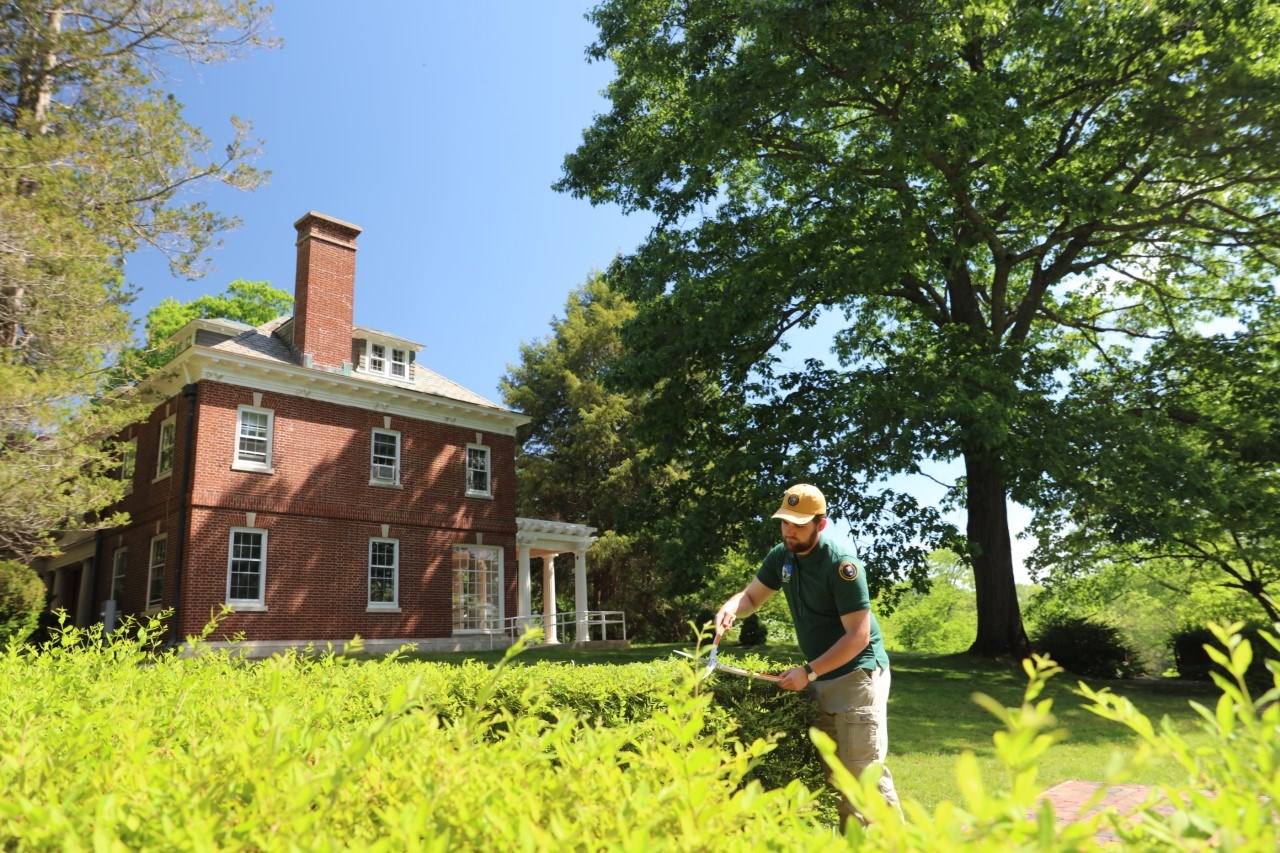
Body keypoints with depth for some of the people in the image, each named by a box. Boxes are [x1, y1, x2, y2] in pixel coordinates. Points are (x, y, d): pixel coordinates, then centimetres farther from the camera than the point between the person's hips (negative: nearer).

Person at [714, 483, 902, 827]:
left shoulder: (840, 562, -20)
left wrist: (808, 672, -22)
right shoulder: (782, 556, 2)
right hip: (820, 678, 8)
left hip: (857, 672, -8)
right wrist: (732, 607, -13)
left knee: (863, 767, -8)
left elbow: (858, 636, -21)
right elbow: (752, 595, 11)